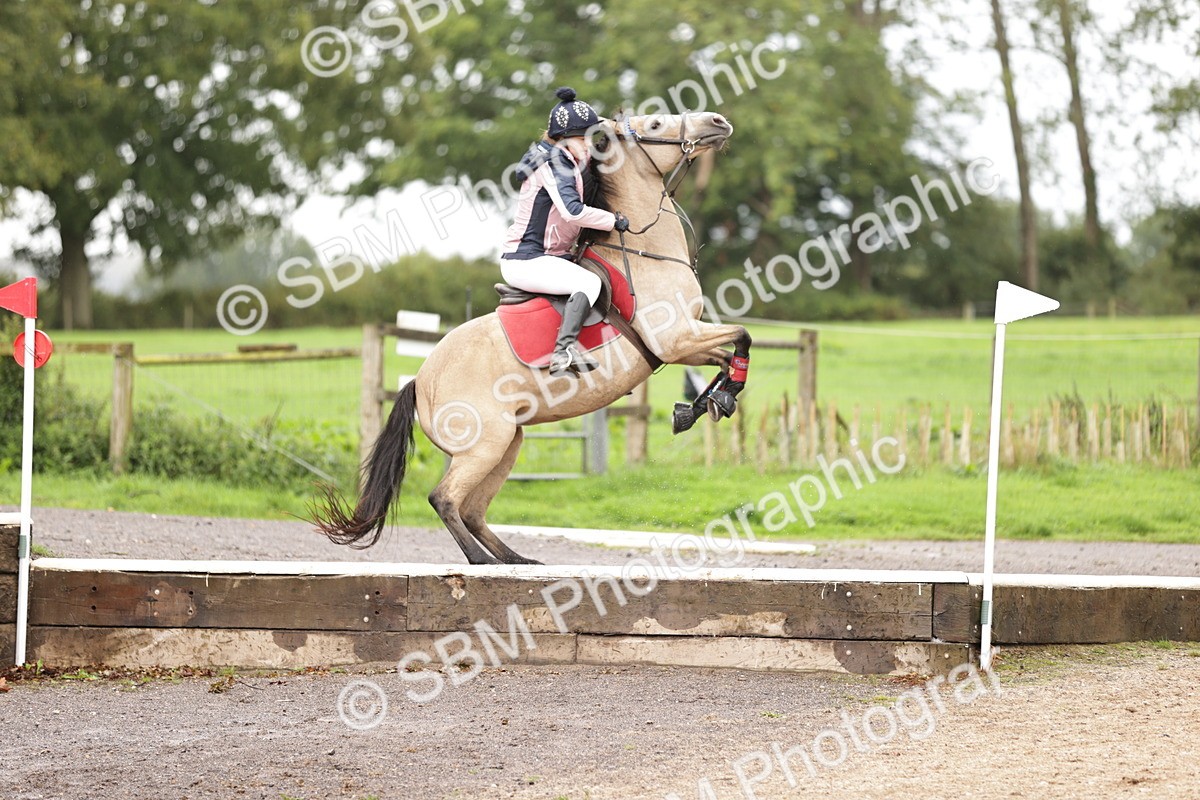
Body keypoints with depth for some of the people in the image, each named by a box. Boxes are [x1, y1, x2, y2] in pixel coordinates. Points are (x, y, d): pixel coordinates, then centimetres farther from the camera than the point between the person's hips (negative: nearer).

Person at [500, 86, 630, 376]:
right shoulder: (555, 163, -14)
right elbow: (573, 210, -28)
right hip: (526, 261, -11)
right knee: (589, 282, -27)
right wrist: (614, 221, -18)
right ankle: (565, 350, -41)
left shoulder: (569, 164, 16)